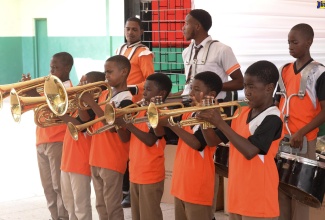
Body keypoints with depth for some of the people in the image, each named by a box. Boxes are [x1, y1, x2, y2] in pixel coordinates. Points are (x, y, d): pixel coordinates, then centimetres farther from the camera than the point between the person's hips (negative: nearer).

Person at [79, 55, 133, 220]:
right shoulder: (104, 94, 12)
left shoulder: (125, 100, -14)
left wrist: (92, 103, -23)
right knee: (101, 206, 15)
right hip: (96, 159, 8)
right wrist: (82, 103, -2)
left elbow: (113, 126, -24)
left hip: (112, 162, -8)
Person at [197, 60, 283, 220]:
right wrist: (206, 122, -6)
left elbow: (250, 151, -26)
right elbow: (213, 141, 14)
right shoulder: (242, 113, 10)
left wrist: (220, 123, -24)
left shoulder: (272, 118, -14)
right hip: (237, 196, 7)